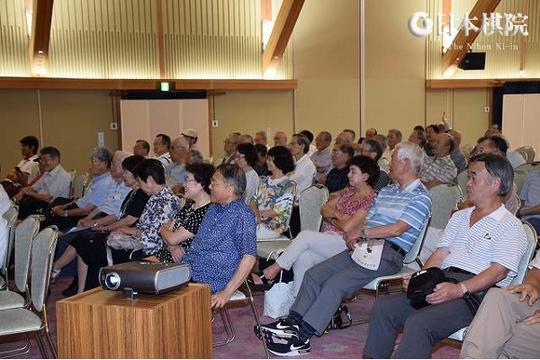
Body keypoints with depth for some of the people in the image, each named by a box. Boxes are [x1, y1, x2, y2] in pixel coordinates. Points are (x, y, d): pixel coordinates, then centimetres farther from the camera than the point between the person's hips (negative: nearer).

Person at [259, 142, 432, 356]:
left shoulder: (420, 197, -4)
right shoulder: (386, 191, 22)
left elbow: (398, 229, -15)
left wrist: (361, 233, -10)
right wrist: (352, 235, -4)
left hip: (388, 254, -8)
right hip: (364, 247, 8)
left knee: (336, 282, -25)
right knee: (314, 274, -5)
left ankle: (302, 337, -23)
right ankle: (293, 322, -4)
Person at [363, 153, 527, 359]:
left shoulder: (510, 226, 2)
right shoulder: (459, 217, 26)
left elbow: (499, 271, -11)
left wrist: (459, 289, -23)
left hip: (475, 294, -7)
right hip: (442, 286, 7)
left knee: (418, 323, -31)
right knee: (383, 306, -13)